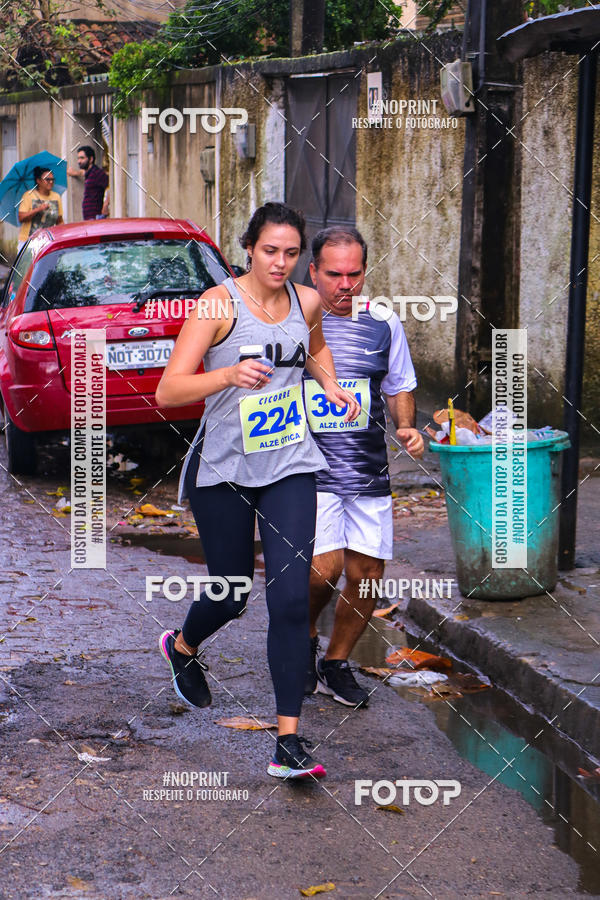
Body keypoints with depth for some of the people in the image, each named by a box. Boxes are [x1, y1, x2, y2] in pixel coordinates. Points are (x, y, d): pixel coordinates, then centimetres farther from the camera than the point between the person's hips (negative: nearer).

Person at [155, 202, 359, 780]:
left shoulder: (307, 302, 3)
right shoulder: (219, 304, -12)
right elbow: (167, 391, -19)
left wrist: (330, 386, 9)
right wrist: (229, 374, -34)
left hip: (290, 469, 3)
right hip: (223, 470, -3)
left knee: (291, 600, -8)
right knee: (231, 595, 10)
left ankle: (288, 742, -4)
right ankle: (182, 647, 47)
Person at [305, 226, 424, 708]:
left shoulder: (385, 323, 6)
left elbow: (400, 387, 18)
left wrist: (406, 427, -1)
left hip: (369, 474, 4)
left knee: (366, 577, 4)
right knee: (325, 569, -17)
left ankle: (337, 663, 26)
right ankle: (304, 637, 15)